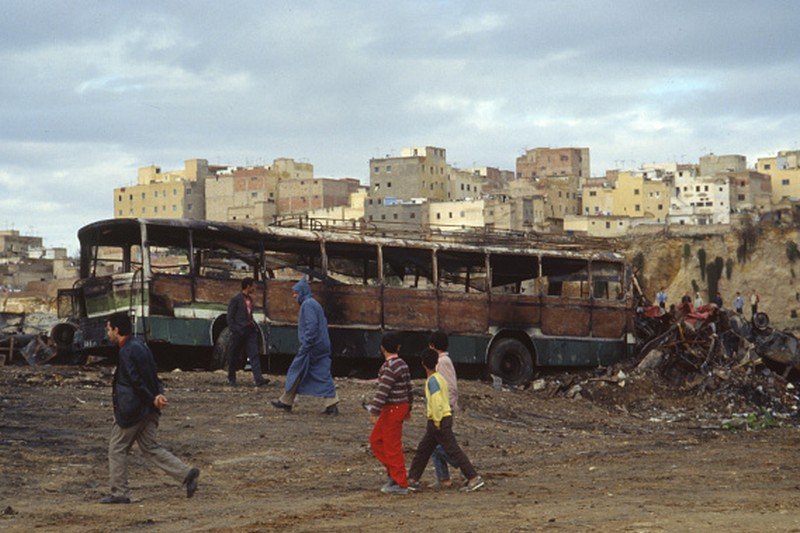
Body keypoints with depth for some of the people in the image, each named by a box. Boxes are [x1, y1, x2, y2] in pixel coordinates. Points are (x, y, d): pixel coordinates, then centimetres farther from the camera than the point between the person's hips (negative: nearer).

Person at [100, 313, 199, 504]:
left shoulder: (127, 352, -18)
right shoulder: (139, 345, 13)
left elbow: (137, 381, -21)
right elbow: (151, 377, 9)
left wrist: (153, 399, -13)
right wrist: (158, 394, -5)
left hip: (131, 410, -9)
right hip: (147, 410, 9)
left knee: (117, 450, 4)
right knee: (150, 448, 12)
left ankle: (120, 493, 8)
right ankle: (187, 473, 2)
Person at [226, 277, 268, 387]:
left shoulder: (250, 299, 15)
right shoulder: (235, 299, -7)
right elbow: (230, 317, -9)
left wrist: (254, 327, 12)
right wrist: (234, 331, -14)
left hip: (250, 331, 6)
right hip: (239, 332, -6)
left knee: (254, 355, -8)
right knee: (235, 357, 5)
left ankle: (258, 379, -17)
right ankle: (231, 379, 20)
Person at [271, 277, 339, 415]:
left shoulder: (307, 305, -12)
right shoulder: (314, 304, 18)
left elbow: (312, 326, -22)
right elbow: (323, 323, 22)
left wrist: (305, 346, -21)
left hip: (311, 347, -9)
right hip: (322, 346, 9)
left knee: (296, 372, 2)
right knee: (323, 374, 4)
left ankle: (286, 402, 11)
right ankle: (332, 404, -3)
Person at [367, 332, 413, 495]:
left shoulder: (389, 368, -19)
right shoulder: (402, 365, 9)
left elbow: (383, 391, -24)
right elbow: (409, 388, 17)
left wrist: (374, 412, -25)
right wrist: (408, 408, 26)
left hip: (392, 409, -9)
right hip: (401, 407, 9)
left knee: (393, 446, -2)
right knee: (376, 440, 17)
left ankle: (401, 484, 2)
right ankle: (394, 472, 17)